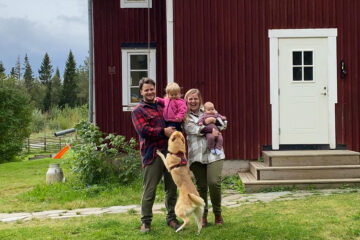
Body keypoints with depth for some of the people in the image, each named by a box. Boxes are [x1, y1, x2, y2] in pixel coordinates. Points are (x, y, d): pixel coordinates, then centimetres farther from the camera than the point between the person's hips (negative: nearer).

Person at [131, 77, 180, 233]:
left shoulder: (162, 107, 19)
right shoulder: (138, 111, 3)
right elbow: (143, 130, -12)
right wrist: (163, 131, -14)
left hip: (170, 151, 5)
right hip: (153, 154, -5)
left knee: (172, 187, 10)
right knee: (149, 189, -3)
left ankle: (171, 218, 22)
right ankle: (145, 221, 9)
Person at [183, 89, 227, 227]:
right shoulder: (185, 117, 9)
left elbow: (224, 123, 18)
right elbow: (193, 129, -9)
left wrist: (214, 120, -1)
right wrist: (209, 129, -12)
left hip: (213, 153, 1)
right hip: (196, 155, 0)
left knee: (214, 183, -11)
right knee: (201, 186, 3)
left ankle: (218, 213, 10)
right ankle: (203, 216, 18)